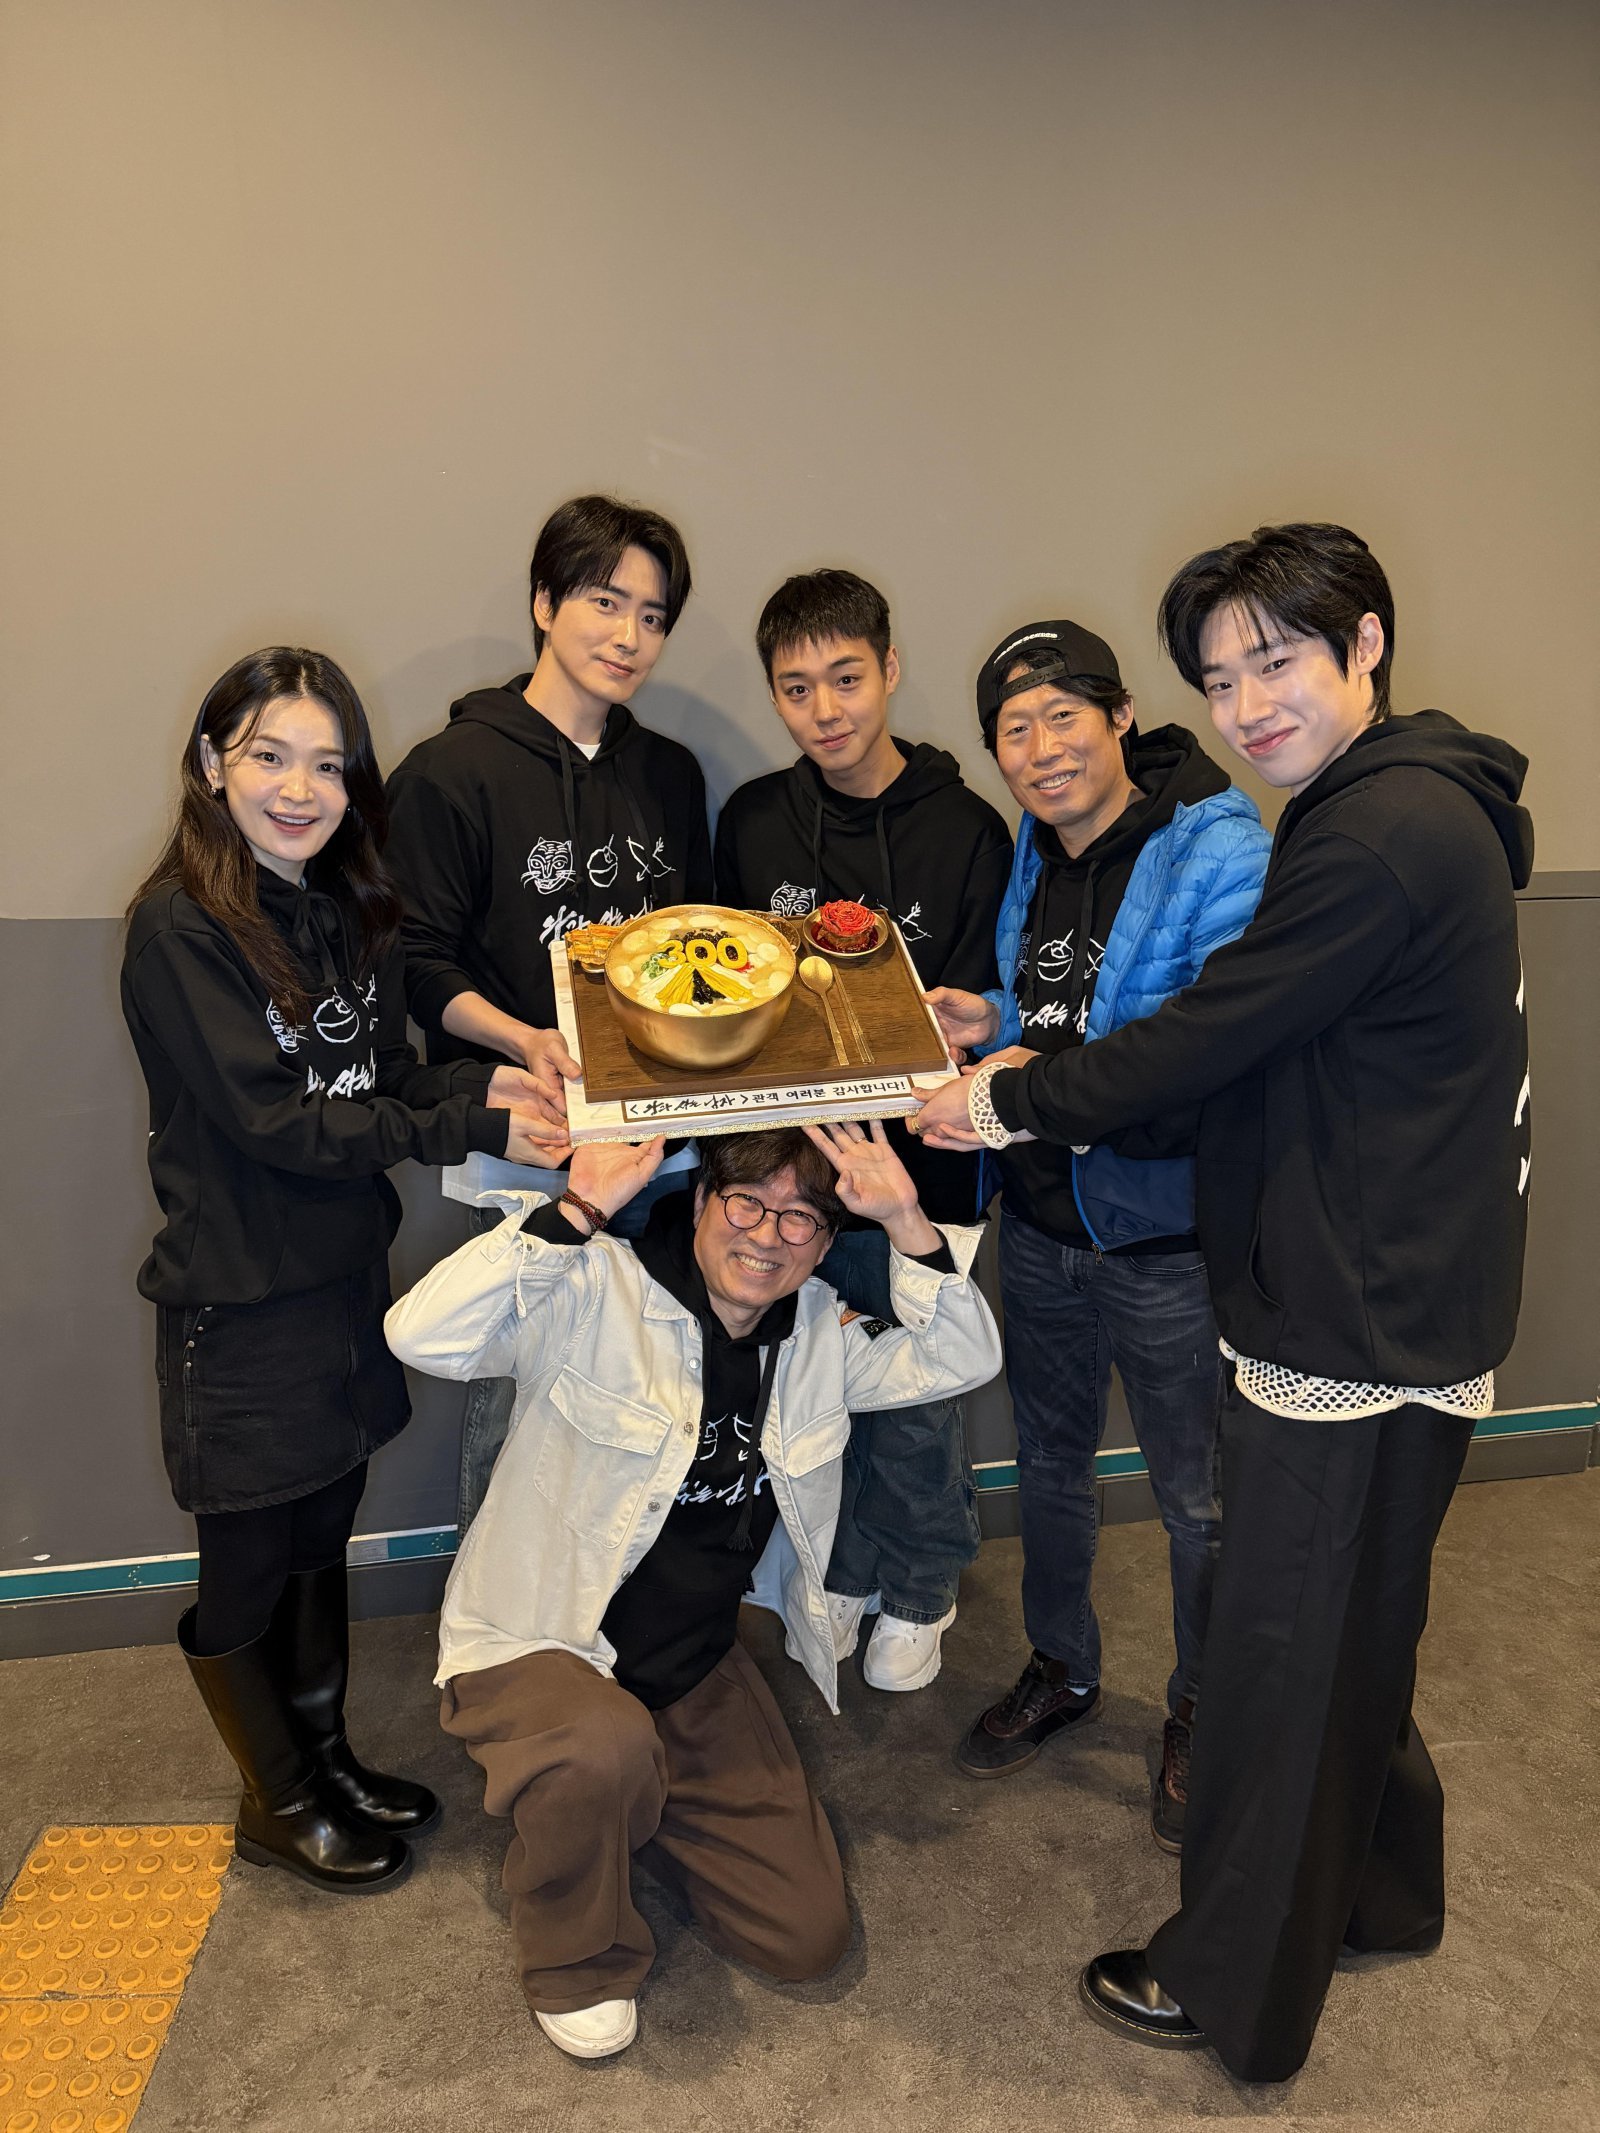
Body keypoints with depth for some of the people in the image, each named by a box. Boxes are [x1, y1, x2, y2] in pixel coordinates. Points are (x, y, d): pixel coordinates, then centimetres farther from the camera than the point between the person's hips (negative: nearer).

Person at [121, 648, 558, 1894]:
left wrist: (483, 1081, -14)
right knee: (250, 1568, 12)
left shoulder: (353, 910, 5)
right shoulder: (180, 927, -18)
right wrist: (472, 1124, -25)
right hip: (239, 1300, -6)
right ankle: (279, 1805, 34)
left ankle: (328, 1758, 42)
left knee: (323, 1535, 21)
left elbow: (386, 1077, 6)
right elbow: (274, 1120, -22)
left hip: (346, 1272, 7)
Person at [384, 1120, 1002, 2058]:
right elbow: (424, 1336, -34)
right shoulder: (598, 1294, -21)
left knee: (811, 1934, 4)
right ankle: (577, 1961, -4)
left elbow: (962, 1360, -6)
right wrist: (578, 1210, -40)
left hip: (699, 1668, 5)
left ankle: (623, 1806, 28)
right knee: (607, 1750, -40)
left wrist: (906, 1221, -19)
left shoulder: (820, 1333, -2)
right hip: (538, 1647, -5)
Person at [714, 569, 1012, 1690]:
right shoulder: (752, 821, 3)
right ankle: (841, 1571, 40)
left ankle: (920, 1589, 37)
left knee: (917, 1399, 11)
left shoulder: (966, 830, -7)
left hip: (917, 1161, -3)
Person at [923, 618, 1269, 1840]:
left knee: (1199, 1497, 11)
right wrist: (997, 1022, -2)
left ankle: (1202, 1714, 38)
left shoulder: (1218, 850, -18)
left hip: (1164, 1229, -7)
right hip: (1041, 1219, 7)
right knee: (1050, 1459, 22)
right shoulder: (1035, 857, 6)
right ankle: (1061, 1670, 46)